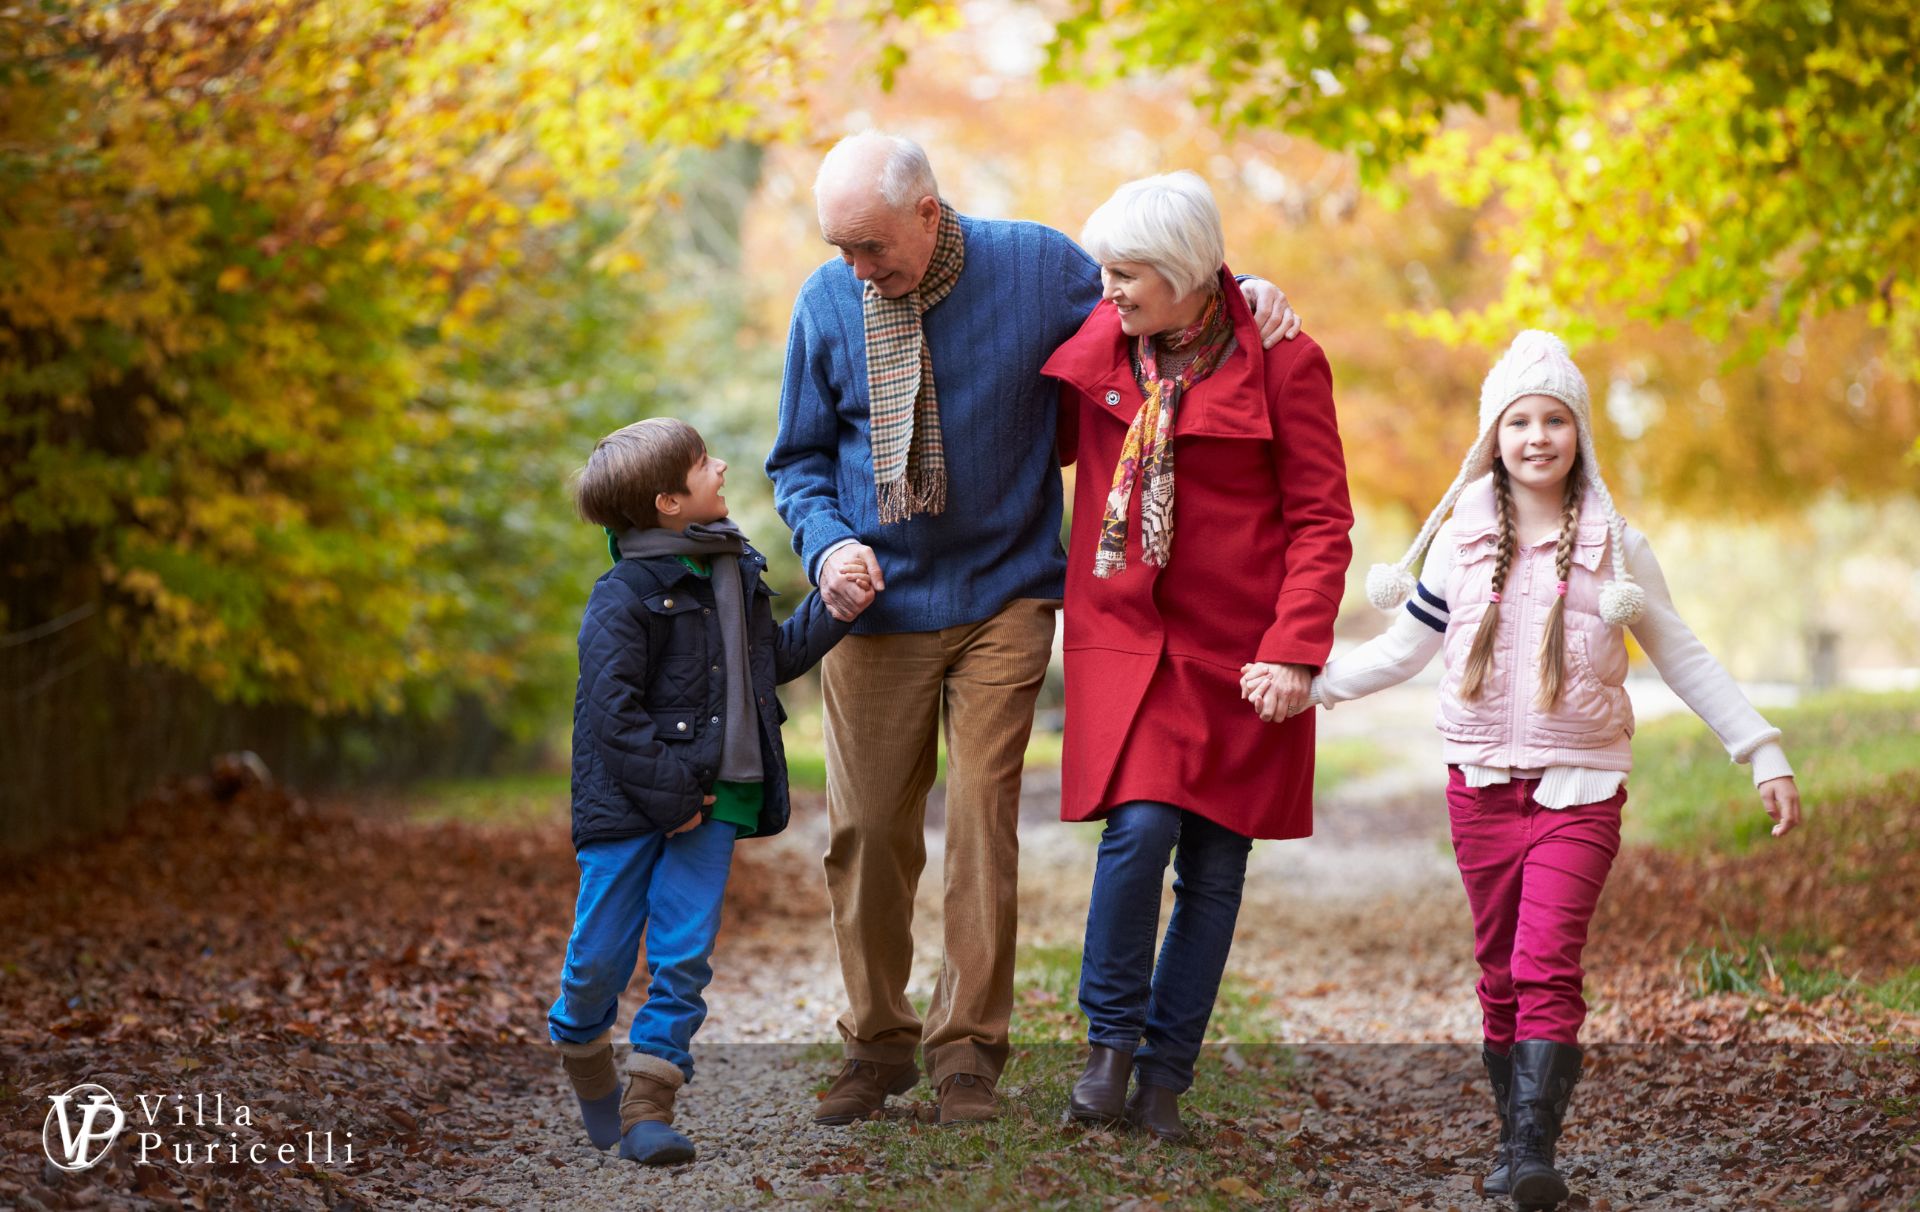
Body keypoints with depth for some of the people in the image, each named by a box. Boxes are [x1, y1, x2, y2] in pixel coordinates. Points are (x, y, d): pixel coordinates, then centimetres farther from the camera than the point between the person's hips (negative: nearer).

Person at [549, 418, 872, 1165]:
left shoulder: (736, 571, 10)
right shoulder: (623, 597, -14)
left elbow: (771, 657, 24)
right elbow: (613, 714, -17)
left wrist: (832, 616, 12)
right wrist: (670, 792, -18)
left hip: (710, 799, 5)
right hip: (628, 803, -5)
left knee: (684, 955, -1)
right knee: (602, 955, 5)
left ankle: (647, 1105, 4)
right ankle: (583, 1050, 34)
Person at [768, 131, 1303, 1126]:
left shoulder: (1036, 266, -5)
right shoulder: (827, 302, -1)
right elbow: (800, 457, 8)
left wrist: (1238, 291, -7)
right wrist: (826, 541, -10)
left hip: (1001, 597, -1)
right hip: (875, 600, 2)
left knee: (982, 814, -5)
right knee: (868, 829, 3)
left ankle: (968, 1046, 8)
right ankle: (877, 1043, 19)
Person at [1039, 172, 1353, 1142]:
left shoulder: (1281, 364, -7)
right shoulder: (1100, 343, 3)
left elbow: (1322, 520, -7)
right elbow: (1039, 442, 20)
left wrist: (1293, 651, -15)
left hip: (1238, 650, -1)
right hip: (1125, 633, 1)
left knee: (1213, 866, 3)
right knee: (1141, 826, -17)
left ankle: (1164, 1076, 15)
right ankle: (1112, 1038, 4)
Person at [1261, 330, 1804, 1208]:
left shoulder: (1616, 550, 2)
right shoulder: (1460, 544, 6)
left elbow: (1684, 659, 8)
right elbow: (1405, 648, 13)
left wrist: (1763, 754, 6)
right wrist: (1307, 681, 2)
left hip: (1580, 789, -2)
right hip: (1481, 786, 3)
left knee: (1547, 969, -15)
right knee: (1500, 976, 7)